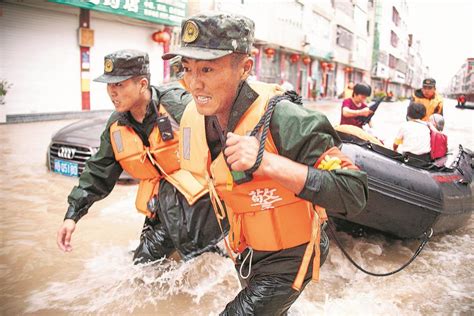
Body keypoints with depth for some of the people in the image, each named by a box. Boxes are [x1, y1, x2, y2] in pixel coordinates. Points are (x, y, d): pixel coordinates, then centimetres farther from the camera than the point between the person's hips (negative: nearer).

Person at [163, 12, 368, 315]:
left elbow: (355, 193, -36)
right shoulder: (194, 117, -11)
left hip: (289, 258, -7)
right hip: (245, 253, 7)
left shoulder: (281, 118, -33)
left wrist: (267, 162, -45)